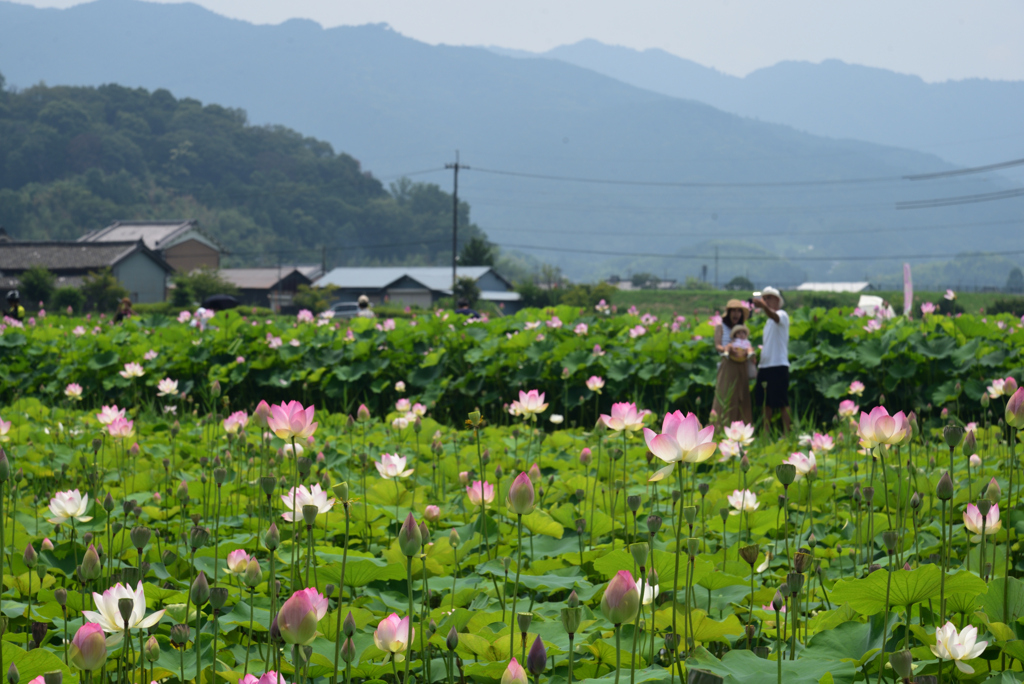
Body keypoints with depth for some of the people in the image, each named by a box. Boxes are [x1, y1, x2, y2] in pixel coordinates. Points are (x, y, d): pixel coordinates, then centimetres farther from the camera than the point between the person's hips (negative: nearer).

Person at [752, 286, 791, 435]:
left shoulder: (782, 315, -5)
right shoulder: (768, 322, 22)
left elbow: (774, 316, -31)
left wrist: (763, 306, -49)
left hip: (778, 365, -9)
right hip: (765, 366, 9)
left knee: (782, 403, -8)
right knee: (766, 402, 11)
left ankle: (786, 433, -6)